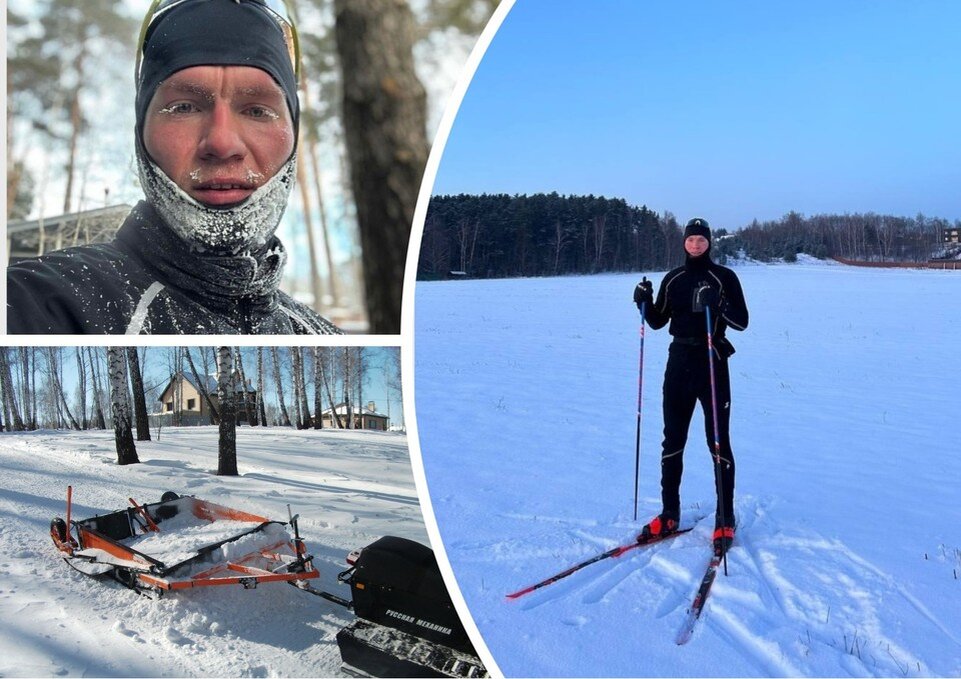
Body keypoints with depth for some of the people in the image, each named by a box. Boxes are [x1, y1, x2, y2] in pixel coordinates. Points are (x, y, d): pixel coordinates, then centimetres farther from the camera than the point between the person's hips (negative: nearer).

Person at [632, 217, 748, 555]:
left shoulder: (724, 278, -1)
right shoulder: (673, 279, 10)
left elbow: (742, 321, -5)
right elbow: (657, 321, 12)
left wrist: (718, 305, -22)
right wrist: (644, 302, -7)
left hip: (713, 363, -4)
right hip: (679, 362, 4)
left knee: (718, 441, -1)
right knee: (673, 440, 6)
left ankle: (725, 520, 8)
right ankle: (669, 514, 17)